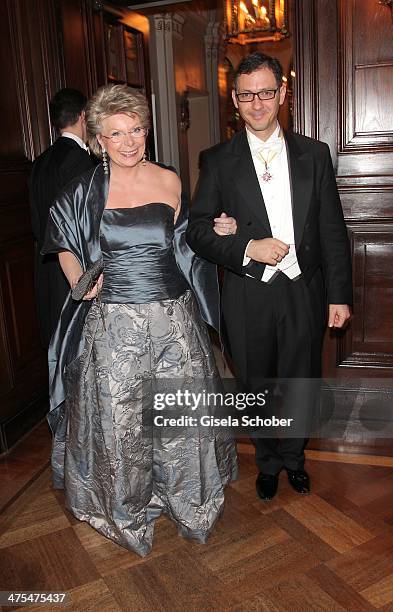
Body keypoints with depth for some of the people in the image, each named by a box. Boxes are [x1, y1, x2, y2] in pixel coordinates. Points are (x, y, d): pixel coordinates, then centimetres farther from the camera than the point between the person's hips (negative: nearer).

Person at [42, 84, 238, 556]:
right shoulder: (85, 190, -4)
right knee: (120, 423, 10)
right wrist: (80, 280, -8)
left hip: (174, 318, 2)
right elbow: (64, 244, 9)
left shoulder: (169, 182, 3)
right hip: (114, 323, -2)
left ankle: (188, 501, 39)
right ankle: (127, 512, 37)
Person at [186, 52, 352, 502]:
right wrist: (247, 247, -19)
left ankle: (293, 456, 43)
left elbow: (332, 231, 3)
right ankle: (268, 463, 40)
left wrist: (339, 295, -1)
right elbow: (197, 230, -4)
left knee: (300, 385, 16)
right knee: (256, 388, 15)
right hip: (248, 298, -1)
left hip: (304, 294, 1)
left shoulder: (314, 154, 3)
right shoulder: (218, 161, -2)